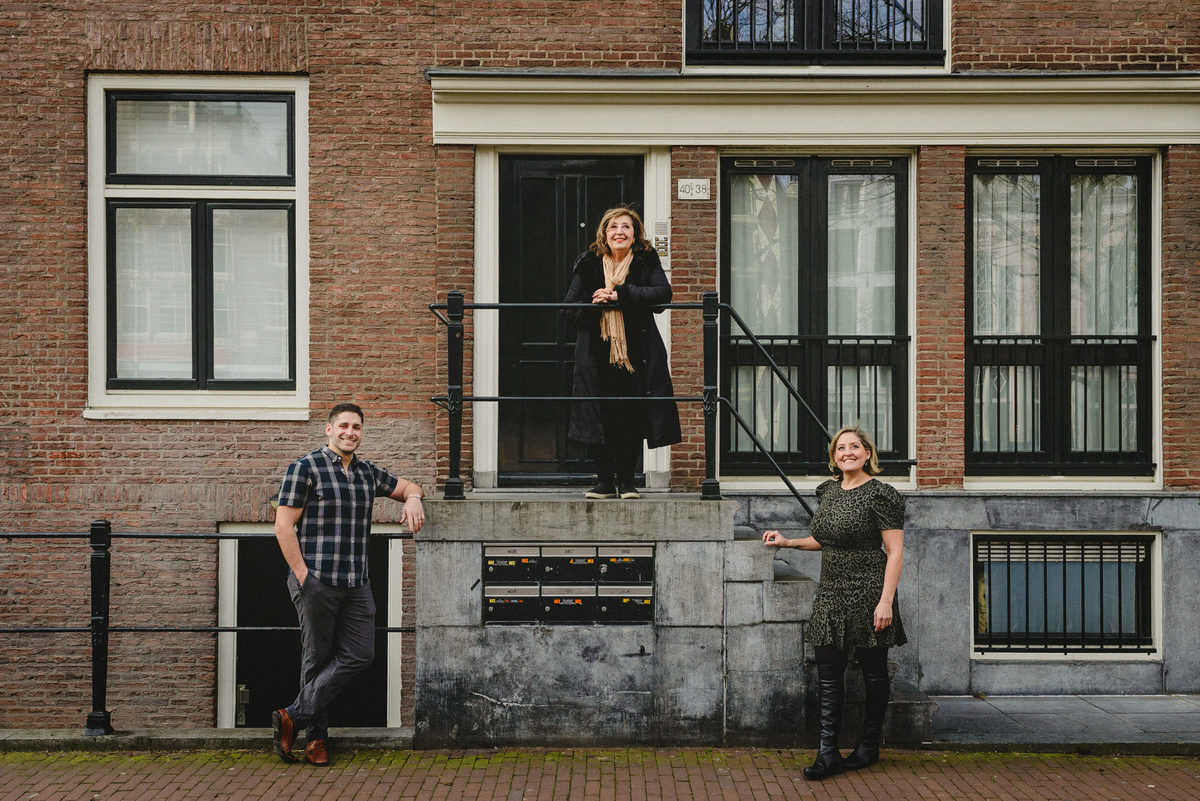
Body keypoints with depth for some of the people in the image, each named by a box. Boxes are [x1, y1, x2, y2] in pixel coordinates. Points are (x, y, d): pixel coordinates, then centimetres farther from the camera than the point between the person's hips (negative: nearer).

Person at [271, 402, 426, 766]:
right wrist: (302, 575, -13)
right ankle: (316, 737, 14)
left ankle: (294, 716, 7)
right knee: (318, 658, 2)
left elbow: (407, 486, 30)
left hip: (356, 584, 6)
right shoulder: (305, 468, -4)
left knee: (359, 654, 0)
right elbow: (284, 526, -7)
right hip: (316, 581, -6)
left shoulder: (368, 473, 14)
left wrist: (413, 498, 4)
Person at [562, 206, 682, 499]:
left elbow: (663, 293, -15)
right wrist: (593, 307, -14)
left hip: (636, 355, -1)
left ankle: (626, 481, 13)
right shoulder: (588, 264, 5)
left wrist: (620, 294, -20)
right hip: (598, 357, 1)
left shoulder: (646, 261, 2)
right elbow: (569, 310, 7)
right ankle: (605, 481, 12)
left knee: (632, 418, 0)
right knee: (600, 417, 1)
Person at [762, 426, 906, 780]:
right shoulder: (828, 490, 11)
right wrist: (788, 542, 15)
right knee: (828, 674, 1)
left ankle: (869, 747, 21)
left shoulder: (880, 495, -10)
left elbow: (895, 552, -12)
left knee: (873, 672, 7)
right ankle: (828, 753, 2)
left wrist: (886, 600, -18)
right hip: (831, 592, 7)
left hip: (867, 593, -6)